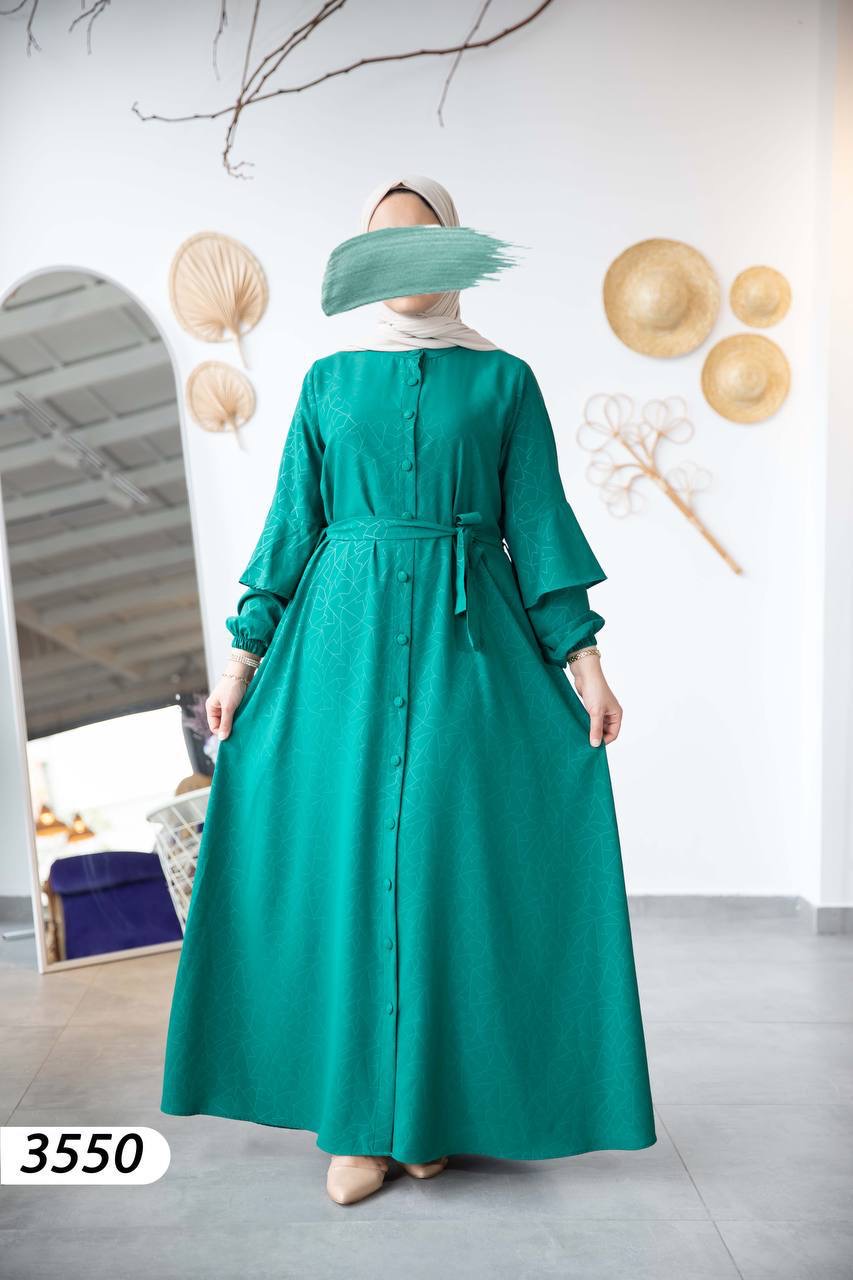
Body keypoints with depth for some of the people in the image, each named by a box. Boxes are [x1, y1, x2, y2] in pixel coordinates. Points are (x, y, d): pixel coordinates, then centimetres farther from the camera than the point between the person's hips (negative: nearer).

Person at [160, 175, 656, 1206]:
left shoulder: (502, 379, 8)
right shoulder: (329, 380, 12)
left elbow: (538, 523, 3)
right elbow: (291, 524, 9)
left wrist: (584, 660, -4)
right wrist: (243, 655, 4)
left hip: (467, 639, -1)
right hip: (346, 635, 1)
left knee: (448, 858, 1)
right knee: (347, 859, 1)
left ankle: (433, 1105, 22)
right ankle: (360, 1115, 17)